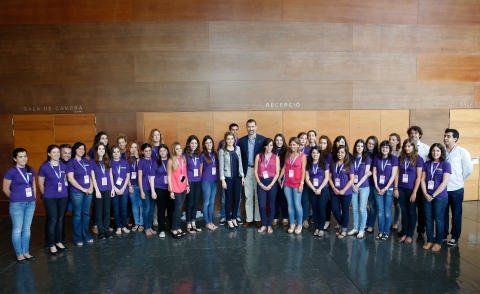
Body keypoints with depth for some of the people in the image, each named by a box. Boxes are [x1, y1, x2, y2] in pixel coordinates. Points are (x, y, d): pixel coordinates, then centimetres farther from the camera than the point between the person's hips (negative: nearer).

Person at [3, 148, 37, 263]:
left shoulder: (30, 170, 5)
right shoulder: (11, 172, -10)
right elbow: (5, 189, -2)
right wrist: (16, 198, 6)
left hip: (30, 204, 5)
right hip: (17, 204, -5)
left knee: (26, 229, 12)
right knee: (17, 230, 5)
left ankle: (26, 252, 23)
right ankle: (19, 254, 17)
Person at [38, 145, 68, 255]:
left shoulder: (64, 166, 2)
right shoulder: (44, 167, -9)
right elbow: (41, 184, 0)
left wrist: (64, 191, 13)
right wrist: (46, 195, 5)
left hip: (63, 197, 4)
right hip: (50, 198, -4)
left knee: (60, 219, 12)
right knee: (52, 221, 0)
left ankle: (59, 242, 25)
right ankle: (51, 245, 13)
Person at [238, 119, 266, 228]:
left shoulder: (263, 139, -2)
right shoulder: (242, 140, 5)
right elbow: (240, 157, 4)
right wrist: (241, 172, -2)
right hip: (247, 171, 2)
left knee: (258, 196, 6)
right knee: (248, 196, 8)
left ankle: (258, 219, 16)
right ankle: (248, 219, 17)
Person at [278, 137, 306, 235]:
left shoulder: (302, 155, -5)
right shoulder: (287, 154, 8)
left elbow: (303, 170, -8)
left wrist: (301, 183, -13)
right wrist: (279, 178, 11)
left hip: (297, 184, -4)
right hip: (287, 183, 4)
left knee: (297, 205, 1)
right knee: (290, 205, 9)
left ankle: (299, 225, 16)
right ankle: (292, 224, 20)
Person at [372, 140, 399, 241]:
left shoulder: (394, 159, -2)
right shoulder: (377, 158, 7)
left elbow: (393, 175, -7)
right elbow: (374, 174, 6)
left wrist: (386, 188, -12)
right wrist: (376, 187, -4)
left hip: (389, 189, -3)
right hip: (378, 189, 3)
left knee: (387, 211, 3)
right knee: (380, 211, 6)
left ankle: (386, 232, 14)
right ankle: (380, 231, 15)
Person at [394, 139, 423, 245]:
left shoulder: (418, 159, -6)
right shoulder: (401, 158, 5)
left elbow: (419, 177, -9)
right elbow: (397, 174, 7)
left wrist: (414, 192, -13)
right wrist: (395, 188, 1)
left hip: (412, 189, -3)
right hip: (401, 188, 4)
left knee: (411, 212, 7)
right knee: (404, 211, 11)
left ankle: (410, 235, 16)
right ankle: (404, 233, 20)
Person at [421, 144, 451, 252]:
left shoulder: (446, 164, -5)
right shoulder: (427, 164, 7)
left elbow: (444, 182, -12)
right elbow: (423, 180, 5)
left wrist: (433, 195, -12)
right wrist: (425, 194, -7)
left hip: (440, 197, -3)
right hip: (427, 196, 4)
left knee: (438, 219, 5)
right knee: (428, 218, 9)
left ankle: (438, 242, 16)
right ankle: (429, 241, 19)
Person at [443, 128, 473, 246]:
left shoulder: (462, 152, -6)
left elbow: (469, 169, -2)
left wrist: (458, 179, 4)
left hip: (456, 189, -2)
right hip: (442, 188, 2)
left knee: (456, 215, 9)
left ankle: (455, 237, 22)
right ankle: (443, 235, 27)